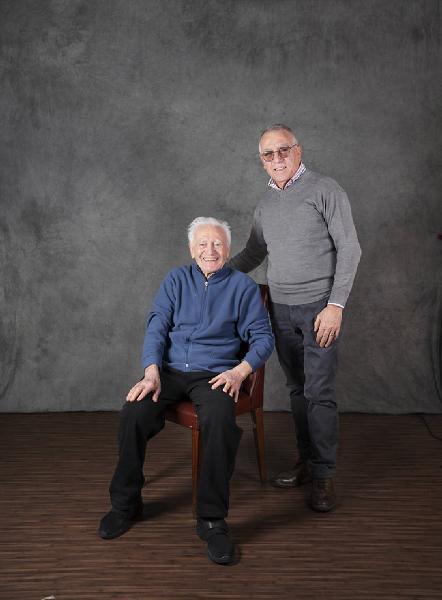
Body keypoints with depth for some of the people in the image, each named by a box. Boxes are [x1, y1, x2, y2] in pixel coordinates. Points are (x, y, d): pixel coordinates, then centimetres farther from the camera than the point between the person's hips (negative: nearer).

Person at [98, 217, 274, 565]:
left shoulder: (243, 286, 7)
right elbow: (156, 328, 5)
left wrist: (240, 371, -15)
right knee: (133, 413, -26)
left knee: (220, 421, -35)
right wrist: (152, 373, -11)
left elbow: (263, 337, 3)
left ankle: (212, 520, -20)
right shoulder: (177, 280, 13)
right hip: (170, 370, 2)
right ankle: (126, 504, -3)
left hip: (215, 375, -2)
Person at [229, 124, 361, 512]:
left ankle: (324, 476, 4)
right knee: (297, 390, 11)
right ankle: (307, 462, 22)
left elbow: (349, 248, -8)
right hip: (281, 309, 6)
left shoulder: (325, 190, -5)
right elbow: (253, 253, 23)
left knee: (319, 392, -6)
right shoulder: (266, 204, 13)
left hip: (318, 307, -5)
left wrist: (335, 305, -15)